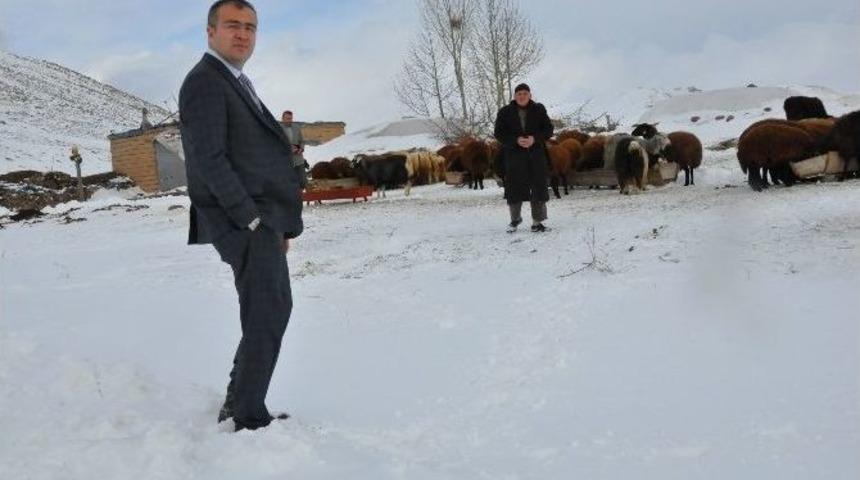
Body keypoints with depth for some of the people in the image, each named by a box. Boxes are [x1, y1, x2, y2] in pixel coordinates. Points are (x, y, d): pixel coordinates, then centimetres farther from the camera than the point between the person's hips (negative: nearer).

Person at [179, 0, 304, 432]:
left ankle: (240, 407, 23)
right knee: (265, 318, -10)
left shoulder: (237, 84, 20)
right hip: (243, 221, -10)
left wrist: (279, 222, 14)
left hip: (262, 218, 10)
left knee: (275, 310, 15)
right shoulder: (204, 82, -10)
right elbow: (209, 159, -19)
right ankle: (246, 418, -1)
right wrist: (252, 219, -20)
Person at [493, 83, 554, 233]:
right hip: (513, 155, -1)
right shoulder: (505, 112, 2)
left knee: (538, 188, -2)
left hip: (536, 155, 1)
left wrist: (535, 138, -15)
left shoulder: (538, 110, 5)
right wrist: (516, 140, -16)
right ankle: (515, 219, 23)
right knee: (514, 188, 1)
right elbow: (499, 134, 0)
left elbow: (548, 129, 4)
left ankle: (537, 222, 6)